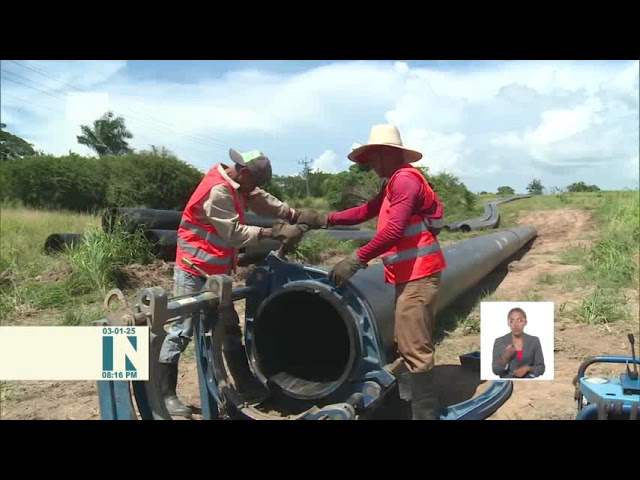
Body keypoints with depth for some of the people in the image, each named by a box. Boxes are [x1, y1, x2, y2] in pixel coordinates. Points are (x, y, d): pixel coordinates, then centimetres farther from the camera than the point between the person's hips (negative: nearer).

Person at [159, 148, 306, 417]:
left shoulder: (237, 185, 7)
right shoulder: (217, 191, -23)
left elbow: (264, 201, 6)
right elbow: (234, 234, -25)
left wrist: (296, 216, -6)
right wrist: (272, 232, -25)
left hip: (218, 271, 10)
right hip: (194, 271, -10)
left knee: (230, 327, 15)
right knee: (183, 330, -5)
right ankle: (164, 394, 5)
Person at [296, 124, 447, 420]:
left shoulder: (405, 179, -16)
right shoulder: (394, 183, 18)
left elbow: (393, 230, -26)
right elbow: (365, 211, 15)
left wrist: (356, 260, -25)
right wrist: (324, 220, 9)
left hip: (418, 275, -11)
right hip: (411, 274, 11)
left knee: (413, 348, -8)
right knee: (409, 344, 20)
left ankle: (424, 414, 1)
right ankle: (411, 403, 34)